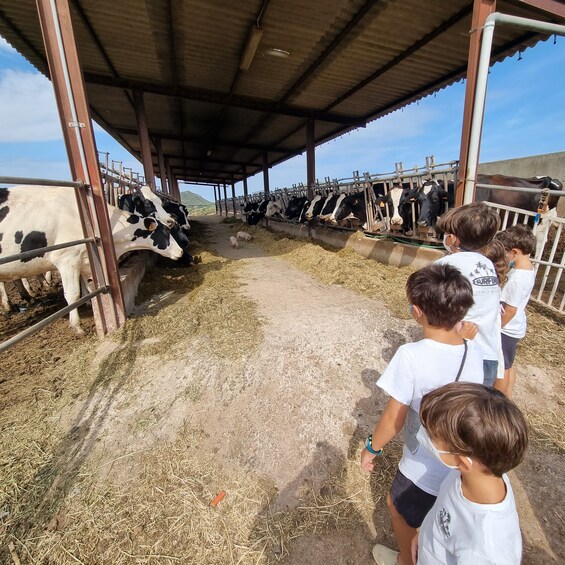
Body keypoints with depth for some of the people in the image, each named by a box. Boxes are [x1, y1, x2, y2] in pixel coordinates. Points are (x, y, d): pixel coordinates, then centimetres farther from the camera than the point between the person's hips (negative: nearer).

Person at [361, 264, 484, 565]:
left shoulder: (411, 355, -32)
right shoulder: (474, 351, -15)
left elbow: (394, 418, -21)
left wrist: (372, 447, -5)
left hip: (425, 471, -4)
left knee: (400, 509, 27)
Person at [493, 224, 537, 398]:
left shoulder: (518, 278, -29)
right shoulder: (527, 268, -1)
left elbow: (510, 311, -24)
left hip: (507, 329, -9)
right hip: (514, 327, 9)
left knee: (502, 367, 10)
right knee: (508, 365, 22)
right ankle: (507, 399, 39)